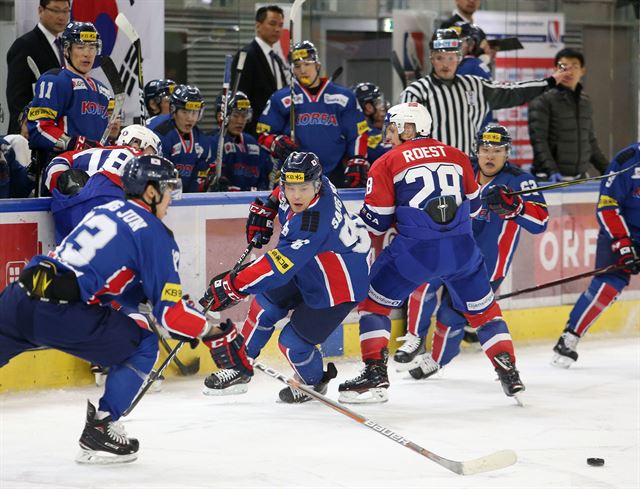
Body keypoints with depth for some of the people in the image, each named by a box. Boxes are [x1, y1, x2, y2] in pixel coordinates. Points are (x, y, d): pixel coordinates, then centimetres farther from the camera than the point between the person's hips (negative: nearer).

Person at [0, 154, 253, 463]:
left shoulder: (106, 210, 24)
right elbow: (169, 310, -2)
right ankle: (100, 430, 11)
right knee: (142, 346, 13)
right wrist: (215, 334, 10)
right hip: (59, 312, -6)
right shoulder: (154, 235, 2)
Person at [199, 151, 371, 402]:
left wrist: (233, 286, -43)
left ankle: (314, 382, 27)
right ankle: (241, 369, 24)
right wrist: (267, 208, 6)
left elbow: (279, 266, -43)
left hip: (337, 286, -9)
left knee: (293, 343, -5)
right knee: (264, 306, 7)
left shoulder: (314, 223, -40)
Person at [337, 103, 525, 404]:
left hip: (414, 250, -3)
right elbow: (473, 206, 22)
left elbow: (376, 221, 4)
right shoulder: (457, 157, 14)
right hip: (462, 248, 3)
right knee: (483, 310, 20)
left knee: (374, 303, 12)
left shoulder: (387, 164, 4)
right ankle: (509, 373, 14)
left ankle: (375, 374, 2)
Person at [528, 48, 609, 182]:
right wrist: (551, 170, -23)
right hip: (550, 180, -6)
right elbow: (538, 139, -13)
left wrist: (606, 169, 20)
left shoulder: (586, 101, 14)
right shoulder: (543, 100, -6)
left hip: (581, 177, 6)